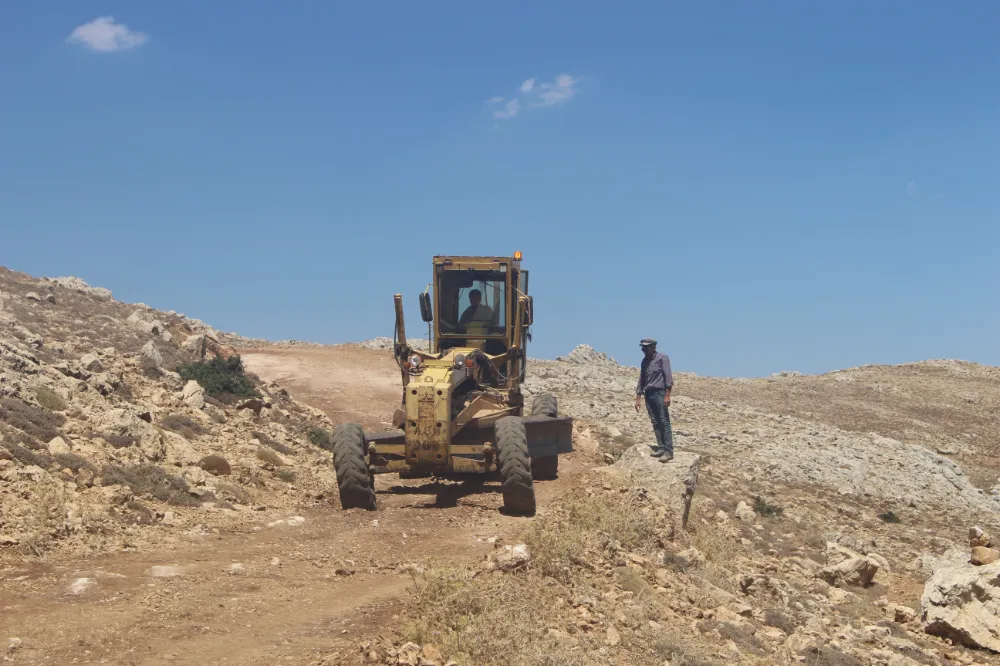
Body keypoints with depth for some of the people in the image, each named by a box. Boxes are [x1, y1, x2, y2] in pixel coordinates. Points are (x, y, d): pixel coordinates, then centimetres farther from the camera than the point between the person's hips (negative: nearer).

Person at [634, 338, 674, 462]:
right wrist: (638, 398, 13)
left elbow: (668, 377, -9)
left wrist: (667, 395, -16)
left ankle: (668, 451, -13)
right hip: (648, 394, 7)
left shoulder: (662, 358, -4)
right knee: (655, 423, 4)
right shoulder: (645, 361, 15)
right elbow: (641, 380, 19)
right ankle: (661, 448, 6)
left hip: (659, 393, -7)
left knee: (664, 422, -9)